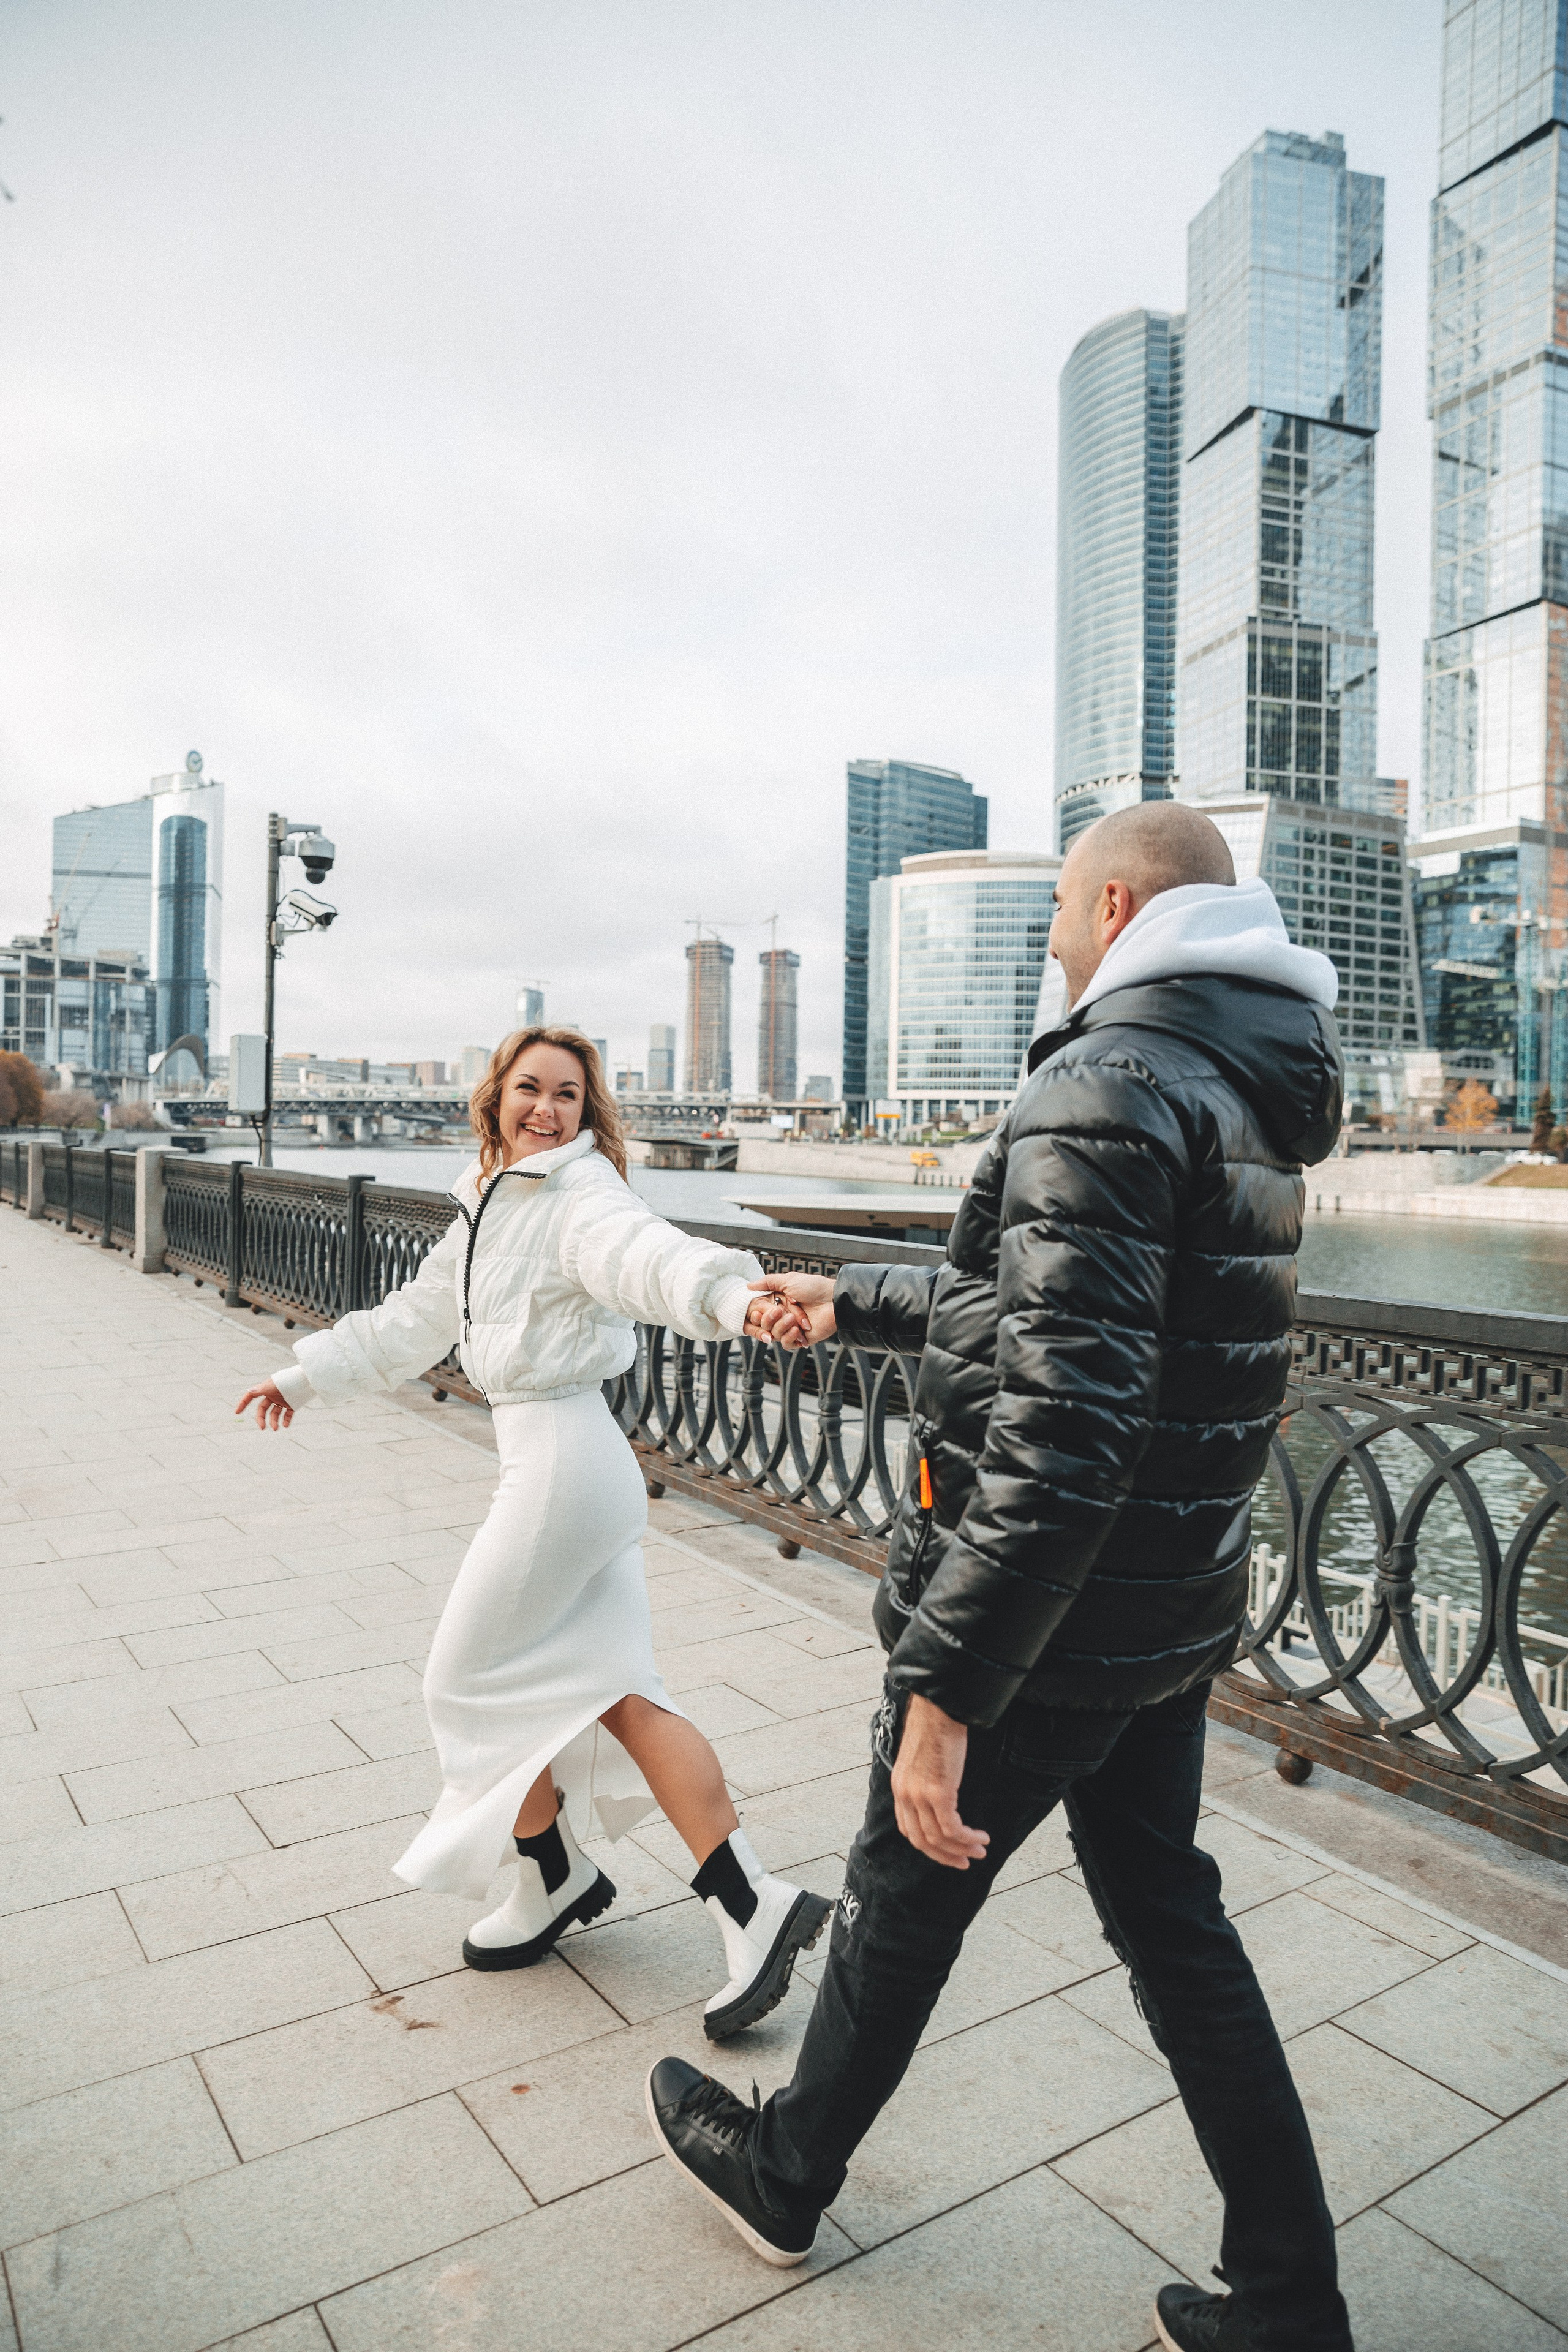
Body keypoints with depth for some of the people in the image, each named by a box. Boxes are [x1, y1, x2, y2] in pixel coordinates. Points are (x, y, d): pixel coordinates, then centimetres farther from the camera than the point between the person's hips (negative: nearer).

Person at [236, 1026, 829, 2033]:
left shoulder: (578, 1194, -11)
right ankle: (753, 1906, 10)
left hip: (563, 1457, -9)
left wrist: (733, 1294, -54)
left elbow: (645, 1250, -34)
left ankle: (557, 1876, 28)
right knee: (617, 1691, 7)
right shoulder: (489, 1208, 16)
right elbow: (414, 1317, 27)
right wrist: (308, 1375, 35)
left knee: (471, 1676, 7)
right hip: (551, 1459, 9)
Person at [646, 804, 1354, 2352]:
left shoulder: (1107, 1085, -22)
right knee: (1170, 1921, 23)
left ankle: (783, 2174, 41)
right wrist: (851, 1304, 26)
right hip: (1173, 1607, 8)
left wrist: (944, 1689, -28)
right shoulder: (1249, 1092, 9)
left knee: (903, 1902, 15)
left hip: (1053, 1607, -8)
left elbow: (1063, 1427, -32)